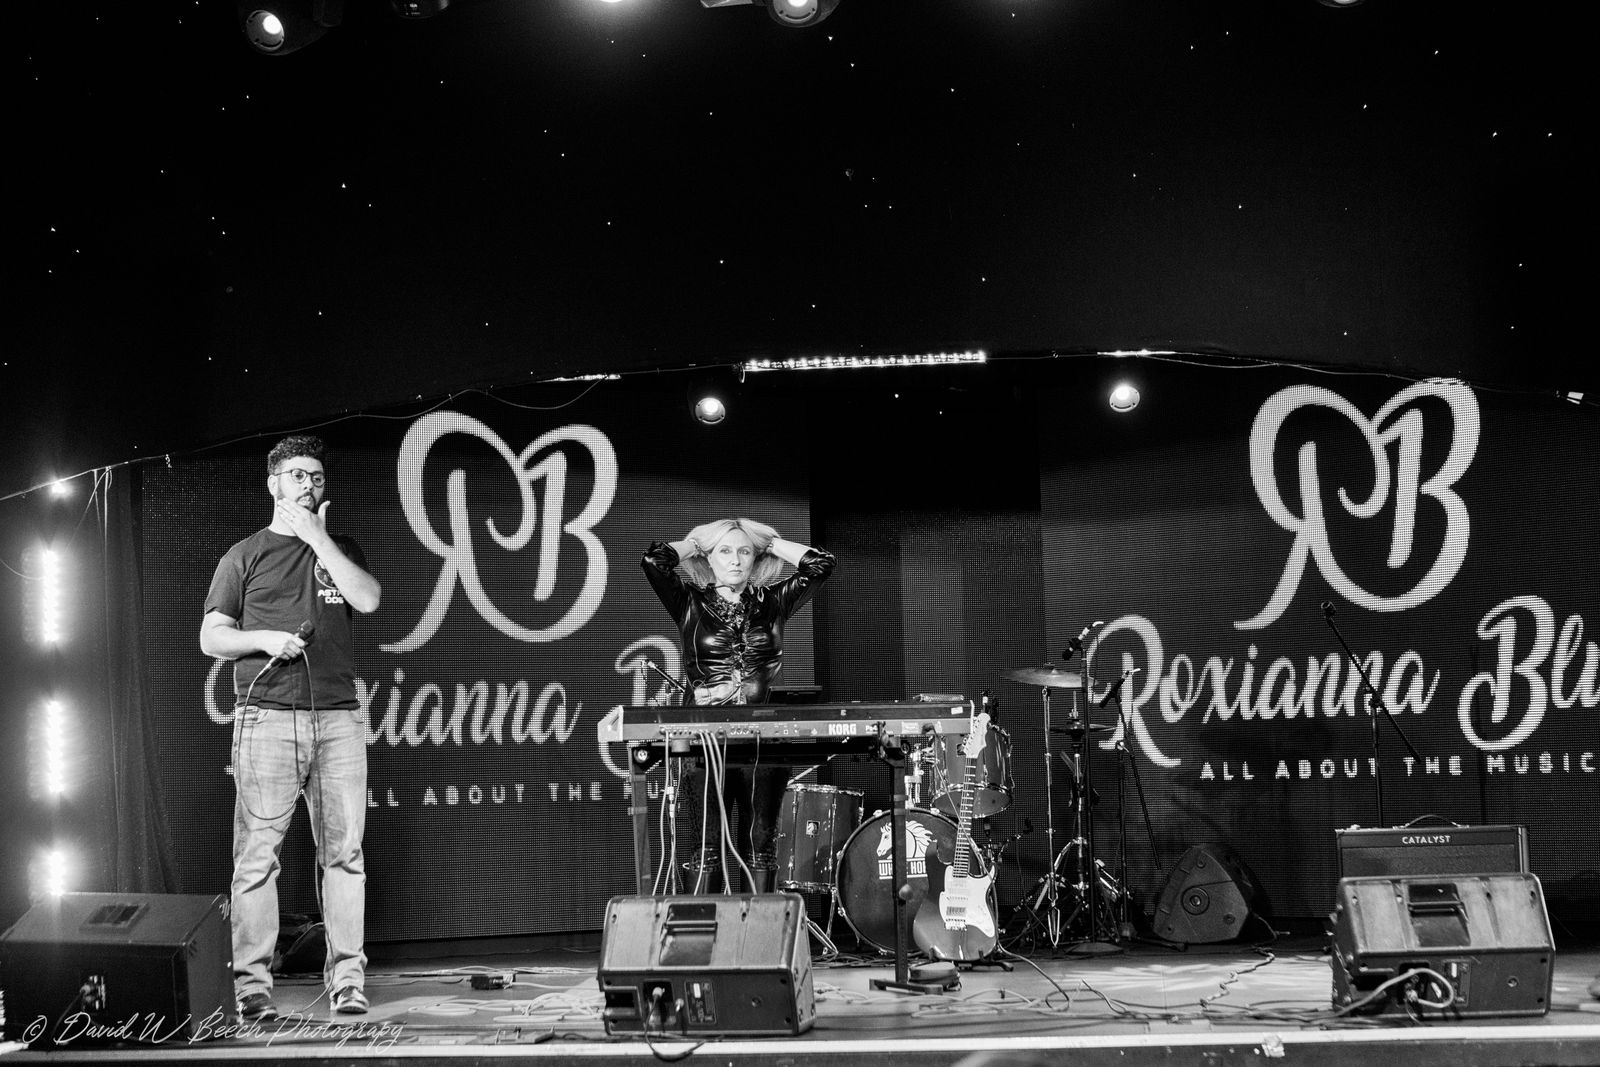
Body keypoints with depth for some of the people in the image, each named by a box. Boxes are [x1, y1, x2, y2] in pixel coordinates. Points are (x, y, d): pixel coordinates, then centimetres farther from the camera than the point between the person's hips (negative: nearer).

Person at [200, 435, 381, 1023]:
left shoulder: (340, 549, 19)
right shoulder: (245, 555, 13)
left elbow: (368, 599, -1)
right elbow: (210, 637, 10)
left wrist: (317, 538, -2)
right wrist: (262, 639, -8)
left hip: (338, 715, 2)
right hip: (267, 715, -2)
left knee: (344, 851, -1)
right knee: (258, 853, -6)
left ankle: (347, 979, 3)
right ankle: (252, 983, -4)